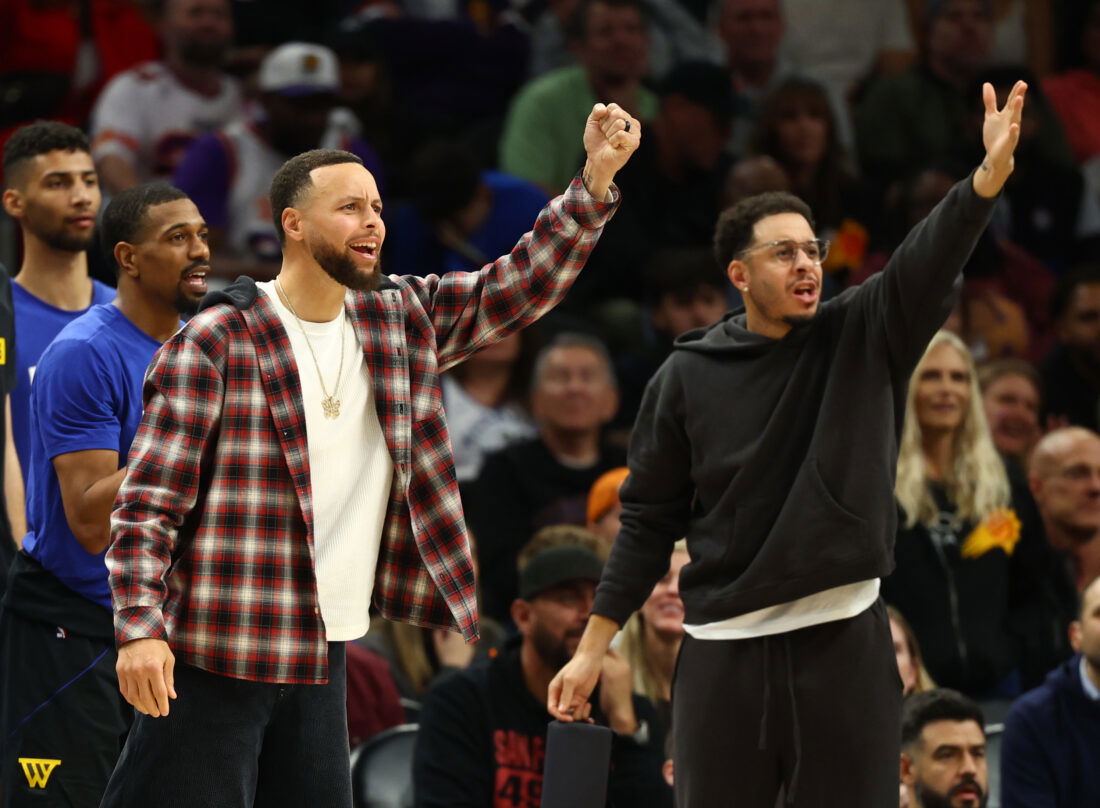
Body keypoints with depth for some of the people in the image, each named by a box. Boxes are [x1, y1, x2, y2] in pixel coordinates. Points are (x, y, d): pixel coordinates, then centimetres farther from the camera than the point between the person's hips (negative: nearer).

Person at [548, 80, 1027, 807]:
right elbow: (649, 519, 7)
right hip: (724, 648, 0)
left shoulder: (864, 340, 3)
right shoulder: (689, 377, 3)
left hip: (844, 641, 0)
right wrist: (593, 648, 5)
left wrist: (991, 173, -32)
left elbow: (929, 264, -14)